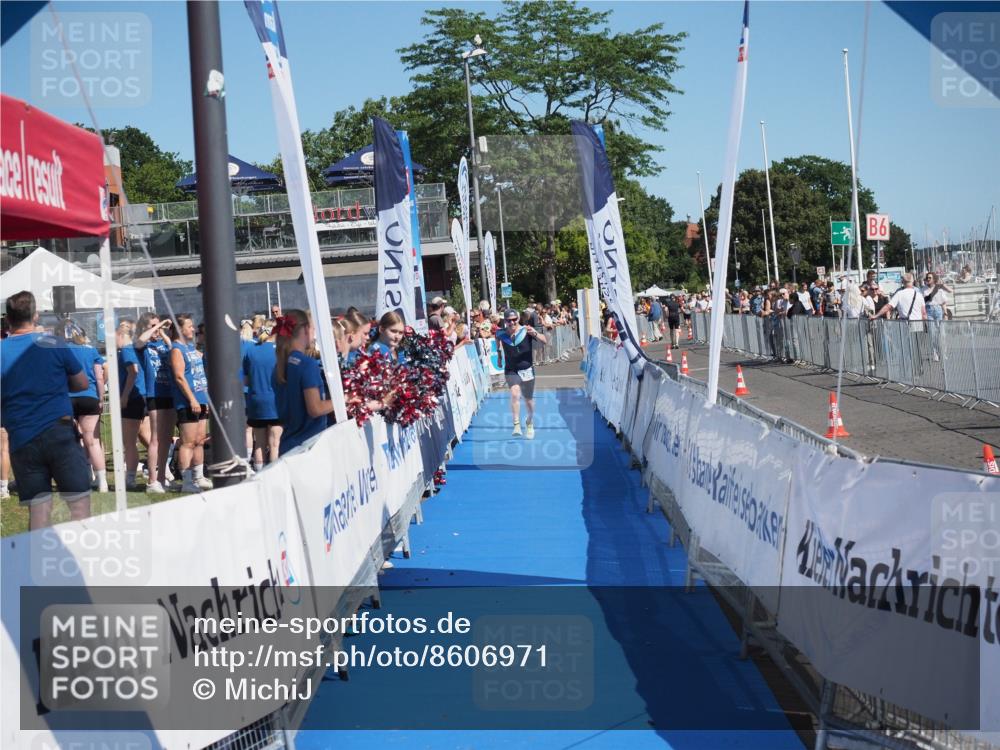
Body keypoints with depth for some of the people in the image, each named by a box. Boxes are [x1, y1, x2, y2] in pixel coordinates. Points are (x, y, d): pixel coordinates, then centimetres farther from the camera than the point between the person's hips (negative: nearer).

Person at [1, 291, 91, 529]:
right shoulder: (54, 344, -1)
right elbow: (82, 384, 8)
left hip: (21, 440, 2)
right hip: (60, 434, -2)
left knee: (38, 510, 5)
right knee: (80, 503, 0)